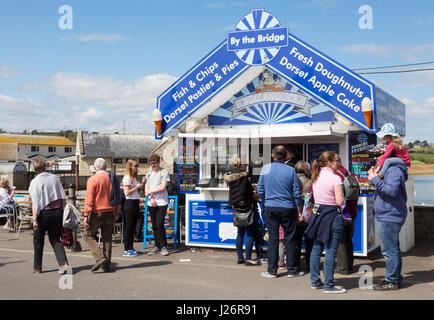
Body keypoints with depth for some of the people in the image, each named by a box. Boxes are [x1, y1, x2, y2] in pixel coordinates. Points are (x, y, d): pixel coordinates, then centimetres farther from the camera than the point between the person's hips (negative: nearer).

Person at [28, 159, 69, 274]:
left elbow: (35, 202, -16)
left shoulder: (35, 182, -9)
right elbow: (63, 197, 8)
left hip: (44, 213, -4)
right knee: (55, 240, 9)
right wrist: (61, 210, 17)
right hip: (58, 211, 4)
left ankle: (37, 267, 21)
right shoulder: (55, 178, 6)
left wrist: (35, 219, -17)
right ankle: (63, 263, -9)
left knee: (38, 240, 13)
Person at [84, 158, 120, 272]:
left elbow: (89, 199, -13)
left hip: (96, 213, -5)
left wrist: (86, 215, -11)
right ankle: (107, 265, 11)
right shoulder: (112, 178, 7)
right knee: (107, 238, 10)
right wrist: (116, 213, 19)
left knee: (89, 236, 8)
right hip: (109, 213, 5)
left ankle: (100, 257, -9)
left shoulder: (92, 179, -9)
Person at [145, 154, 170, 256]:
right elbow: (146, 189, 13)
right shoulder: (149, 174, 16)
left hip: (161, 202, -5)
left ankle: (163, 246, 0)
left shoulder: (164, 172, -1)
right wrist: (151, 198, -4)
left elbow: (163, 187, -8)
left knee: (160, 225, -11)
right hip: (151, 203, 5)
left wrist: (150, 192, -4)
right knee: (154, 226, 7)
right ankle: (157, 246, 15)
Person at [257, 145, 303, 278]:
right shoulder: (290, 170, -4)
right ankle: (292, 269, 13)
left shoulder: (265, 168, -1)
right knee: (290, 239, 7)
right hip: (288, 208, -1)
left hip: (270, 208, 1)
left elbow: (260, 190, 4)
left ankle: (272, 270, 10)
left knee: (273, 238, 6)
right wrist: (299, 212, 6)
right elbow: (297, 193, -2)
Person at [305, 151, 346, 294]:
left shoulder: (316, 177, 8)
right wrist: (342, 195, 3)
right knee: (331, 251, -3)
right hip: (332, 215, -7)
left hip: (318, 212, 8)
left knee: (316, 248, 13)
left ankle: (315, 281, 21)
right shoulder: (335, 178, -14)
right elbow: (339, 201, -17)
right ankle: (329, 285, 0)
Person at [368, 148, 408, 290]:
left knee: (389, 250, -6)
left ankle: (392, 281, 0)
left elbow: (391, 190, -28)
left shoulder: (394, 170, -16)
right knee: (393, 249, 17)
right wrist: (375, 176, 10)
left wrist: (375, 179, -22)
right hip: (390, 216, 11)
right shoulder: (389, 170, 18)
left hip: (389, 217, -11)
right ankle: (396, 278, 26)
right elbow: (383, 188, 24)